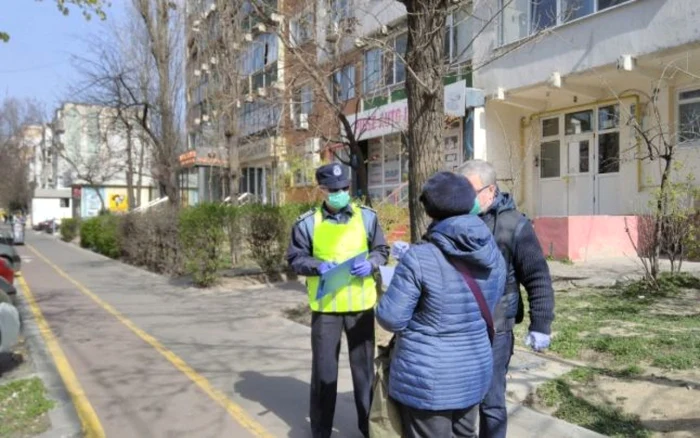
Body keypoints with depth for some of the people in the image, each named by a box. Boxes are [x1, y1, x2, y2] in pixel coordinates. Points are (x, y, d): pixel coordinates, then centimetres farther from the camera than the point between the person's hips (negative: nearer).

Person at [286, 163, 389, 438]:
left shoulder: (367, 217, 0)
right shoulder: (308, 223, -4)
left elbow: (382, 250, 7)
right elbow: (295, 259, 0)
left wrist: (371, 264, -13)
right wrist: (318, 266, -18)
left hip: (361, 305, 1)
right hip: (325, 306, -1)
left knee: (364, 367, 14)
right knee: (324, 369, 10)